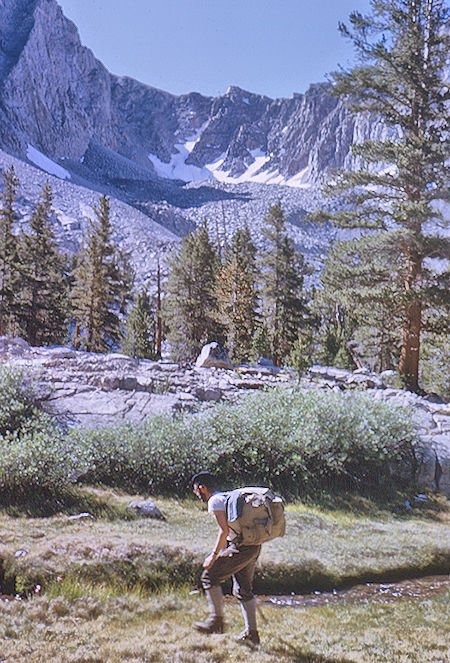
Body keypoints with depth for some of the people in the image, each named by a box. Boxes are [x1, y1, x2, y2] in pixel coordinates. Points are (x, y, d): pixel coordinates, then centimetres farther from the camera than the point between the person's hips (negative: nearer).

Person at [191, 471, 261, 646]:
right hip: (254, 547, 9)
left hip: (241, 547, -9)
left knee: (210, 577, 0)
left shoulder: (214, 501, -7)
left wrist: (214, 555, -10)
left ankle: (217, 620, 8)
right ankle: (251, 633, 17)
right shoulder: (227, 497, 22)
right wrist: (222, 551, 31)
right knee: (243, 589, 15)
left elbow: (224, 530, -16)